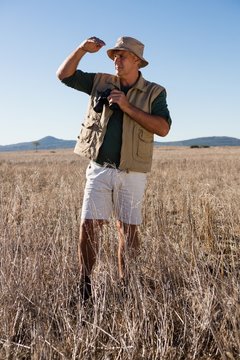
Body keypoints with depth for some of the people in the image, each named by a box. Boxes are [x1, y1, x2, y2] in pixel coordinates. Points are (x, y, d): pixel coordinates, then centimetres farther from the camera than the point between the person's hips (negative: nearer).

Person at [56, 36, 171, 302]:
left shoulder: (154, 93, 3)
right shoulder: (101, 82, 11)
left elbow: (163, 128, -10)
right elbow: (64, 75, 10)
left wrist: (128, 107, -14)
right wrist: (82, 49, -3)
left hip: (132, 173, -1)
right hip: (99, 169, 2)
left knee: (128, 230, 4)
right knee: (88, 225, -6)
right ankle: (84, 285, 6)